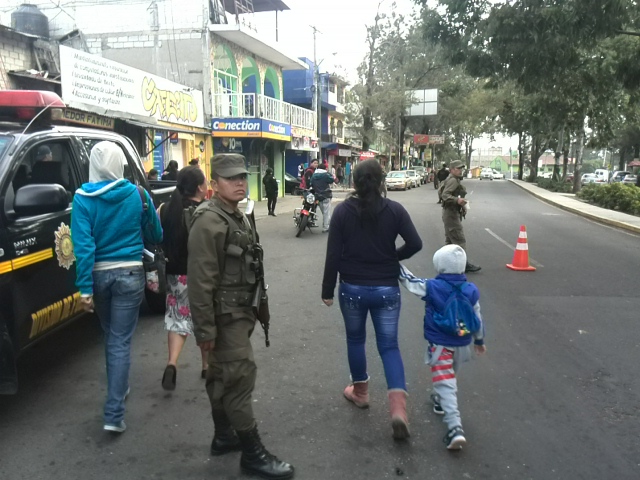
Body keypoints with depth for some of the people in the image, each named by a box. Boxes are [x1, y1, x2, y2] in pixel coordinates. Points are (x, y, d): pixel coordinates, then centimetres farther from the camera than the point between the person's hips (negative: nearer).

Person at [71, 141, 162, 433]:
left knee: (110, 335, 22)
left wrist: (84, 287, -12)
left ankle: (118, 390, 40)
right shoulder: (138, 195, -4)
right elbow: (155, 237, 6)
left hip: (98, 274, 1)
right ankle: (114, 414, -3)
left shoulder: (83, 198, -7)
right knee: (120, 341, 0)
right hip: (129, 274, -1)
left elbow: (83, 245, -14)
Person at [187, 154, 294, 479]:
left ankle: (223, 436, 31)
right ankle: (252, 452, 4)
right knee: (240, 376, -6)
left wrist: (251, 309, 21)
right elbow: (200, 279, -24)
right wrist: (205, 328, -24)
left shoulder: (238, 217, 12)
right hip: (224, 314, -10)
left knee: (223, 376, 18)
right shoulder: (209, 221, -19)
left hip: (238, 310, 10)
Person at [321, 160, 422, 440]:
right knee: (389, 345, 6)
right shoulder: (394, 209, -5)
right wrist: (393, 257, 10)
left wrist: (328, 290, 0)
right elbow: (415, 244, -9)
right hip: (386, 288, 0)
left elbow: (333, 255, -8)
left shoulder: (342, 211, -7)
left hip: (352, 288, 0)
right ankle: (398, 408, -7)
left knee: (355, 339, 20)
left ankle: (360, 391, 36)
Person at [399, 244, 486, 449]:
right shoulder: (471, 290, -2)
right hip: (461, 345, 5)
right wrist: (479, 341, 21)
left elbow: (410, 281, -3)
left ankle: (455, 428, -17)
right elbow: (477, 319, 7)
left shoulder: (432, 287, -14)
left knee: (445, 384, -7)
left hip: (440, 345, -5)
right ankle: (440, 401, 52)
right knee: (450, 377, 28)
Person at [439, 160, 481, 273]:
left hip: (450, 213, 11)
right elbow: (445, 195, -25)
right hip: (451, 213, -11)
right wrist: (457, 200, -40)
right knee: (460, 240, -12)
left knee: (449, 240, 15)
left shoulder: (455, 180, 19)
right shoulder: (453, 180, -14)